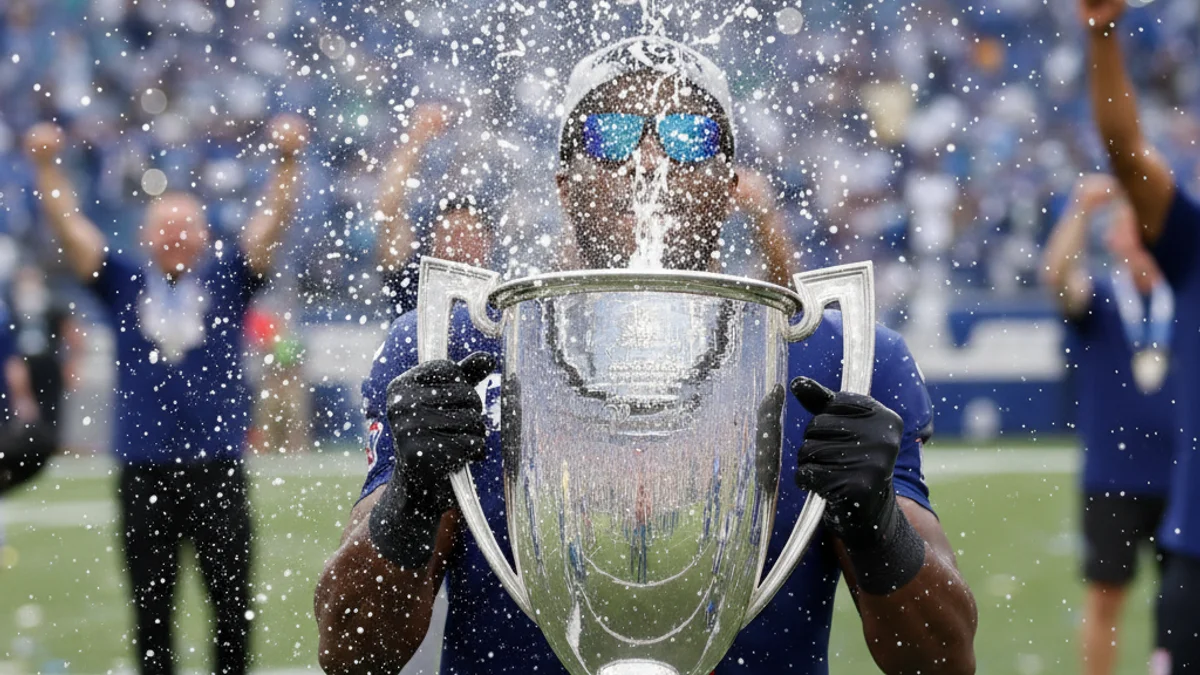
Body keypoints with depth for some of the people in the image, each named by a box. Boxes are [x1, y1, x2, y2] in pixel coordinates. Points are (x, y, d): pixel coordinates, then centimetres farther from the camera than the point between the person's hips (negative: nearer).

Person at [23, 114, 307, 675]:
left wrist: (287, 160, -16)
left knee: (232, 604, 4)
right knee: (150, 610, 5)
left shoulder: (226, 279, 7)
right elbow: (69, 227, 2)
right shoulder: (124, 284, 8)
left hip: (217, 469, 0)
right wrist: (46, 166, -11)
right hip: (143, 474, 1)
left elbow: (271, 224, -2)